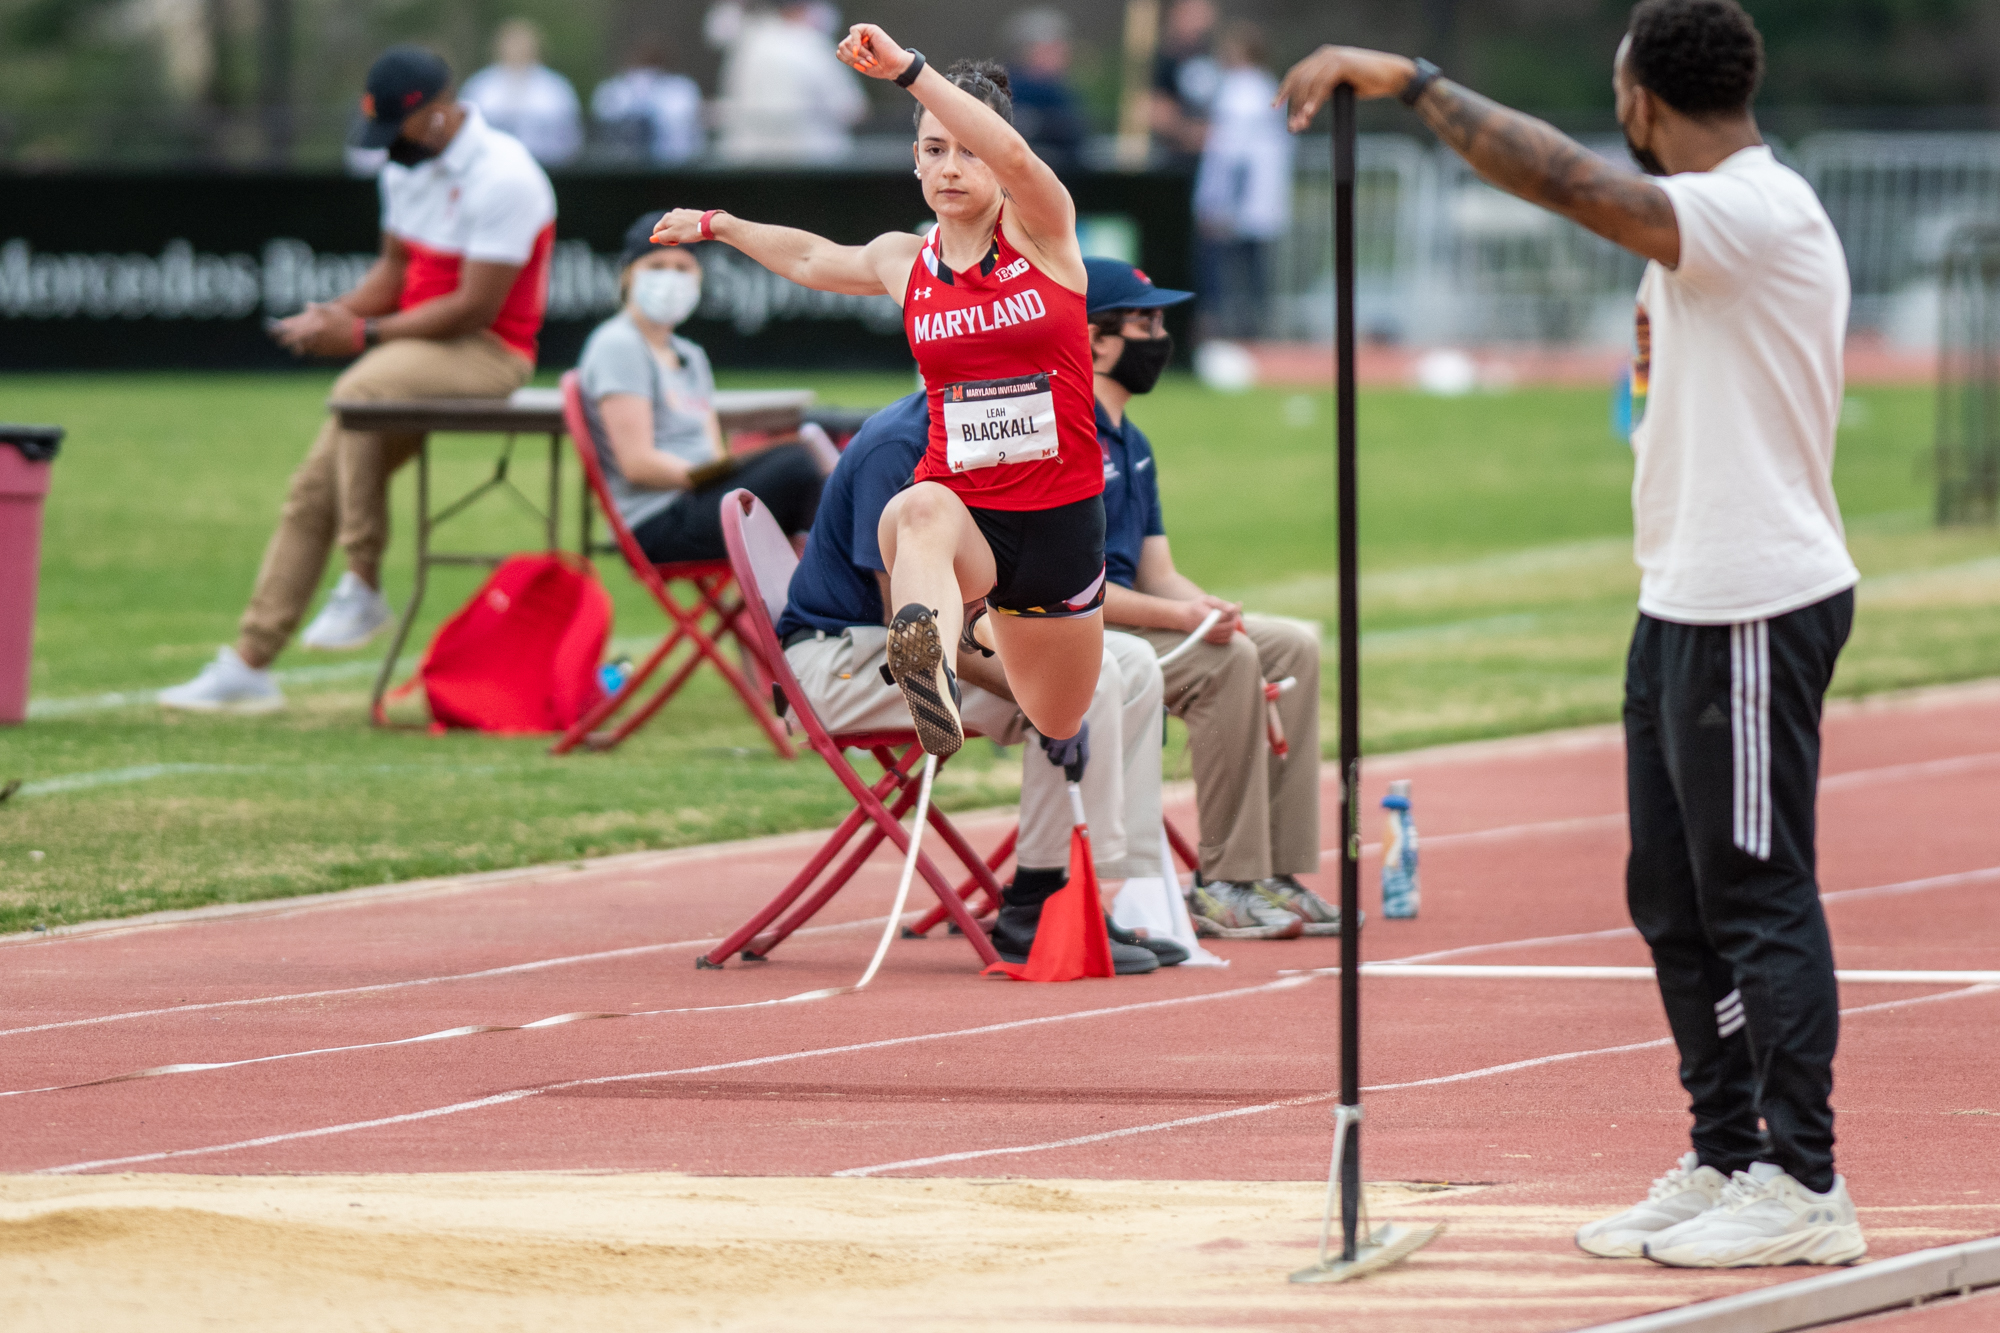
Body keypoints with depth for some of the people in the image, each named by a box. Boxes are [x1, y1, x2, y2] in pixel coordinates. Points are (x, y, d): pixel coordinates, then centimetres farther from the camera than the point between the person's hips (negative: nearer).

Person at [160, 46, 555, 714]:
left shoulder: (500, 177, -18)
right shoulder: (409, 167, 10)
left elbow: (475, 307, -20)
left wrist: (365, 334, -19)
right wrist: (334, 314, -2)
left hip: (488, 351, -9)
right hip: (414, 349, 9)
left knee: (361, 391, -35)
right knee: (312, 490, 2)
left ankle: (363, 588, -27)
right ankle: (249, 664, 8)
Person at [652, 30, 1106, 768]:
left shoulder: (1041, 230, -5)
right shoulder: (903, 262, 5)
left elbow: (1015, 156, -29)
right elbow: (813, 258, 29)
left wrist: (907, 67, -37)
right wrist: (717, 226, 42)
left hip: (1061, 515, 0)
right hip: (960, 503, 0)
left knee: (1056, 722, 17)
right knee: (919, 515, -41)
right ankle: (929, 671, -73)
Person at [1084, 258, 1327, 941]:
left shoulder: (1131, 443, 17)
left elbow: (1156, 571, 15)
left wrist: (1208, 606, -7)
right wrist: (1178, 616, -27)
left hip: (1124, 618, 10)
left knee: (1292, 645, 1)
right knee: (1227, 658, -27)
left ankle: (1274, 875, -4)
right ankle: (1225, 885, -23)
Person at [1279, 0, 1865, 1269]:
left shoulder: (1760, 212, -18)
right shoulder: (1711, 225, 15)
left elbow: (1569, 180, -29)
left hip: (1755, 610, -10)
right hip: (1686, 598, 10)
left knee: (1756, 892, -7)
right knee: (1676, 895, 13)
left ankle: (1804, 1187, -3)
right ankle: (1725, 1163, 19)